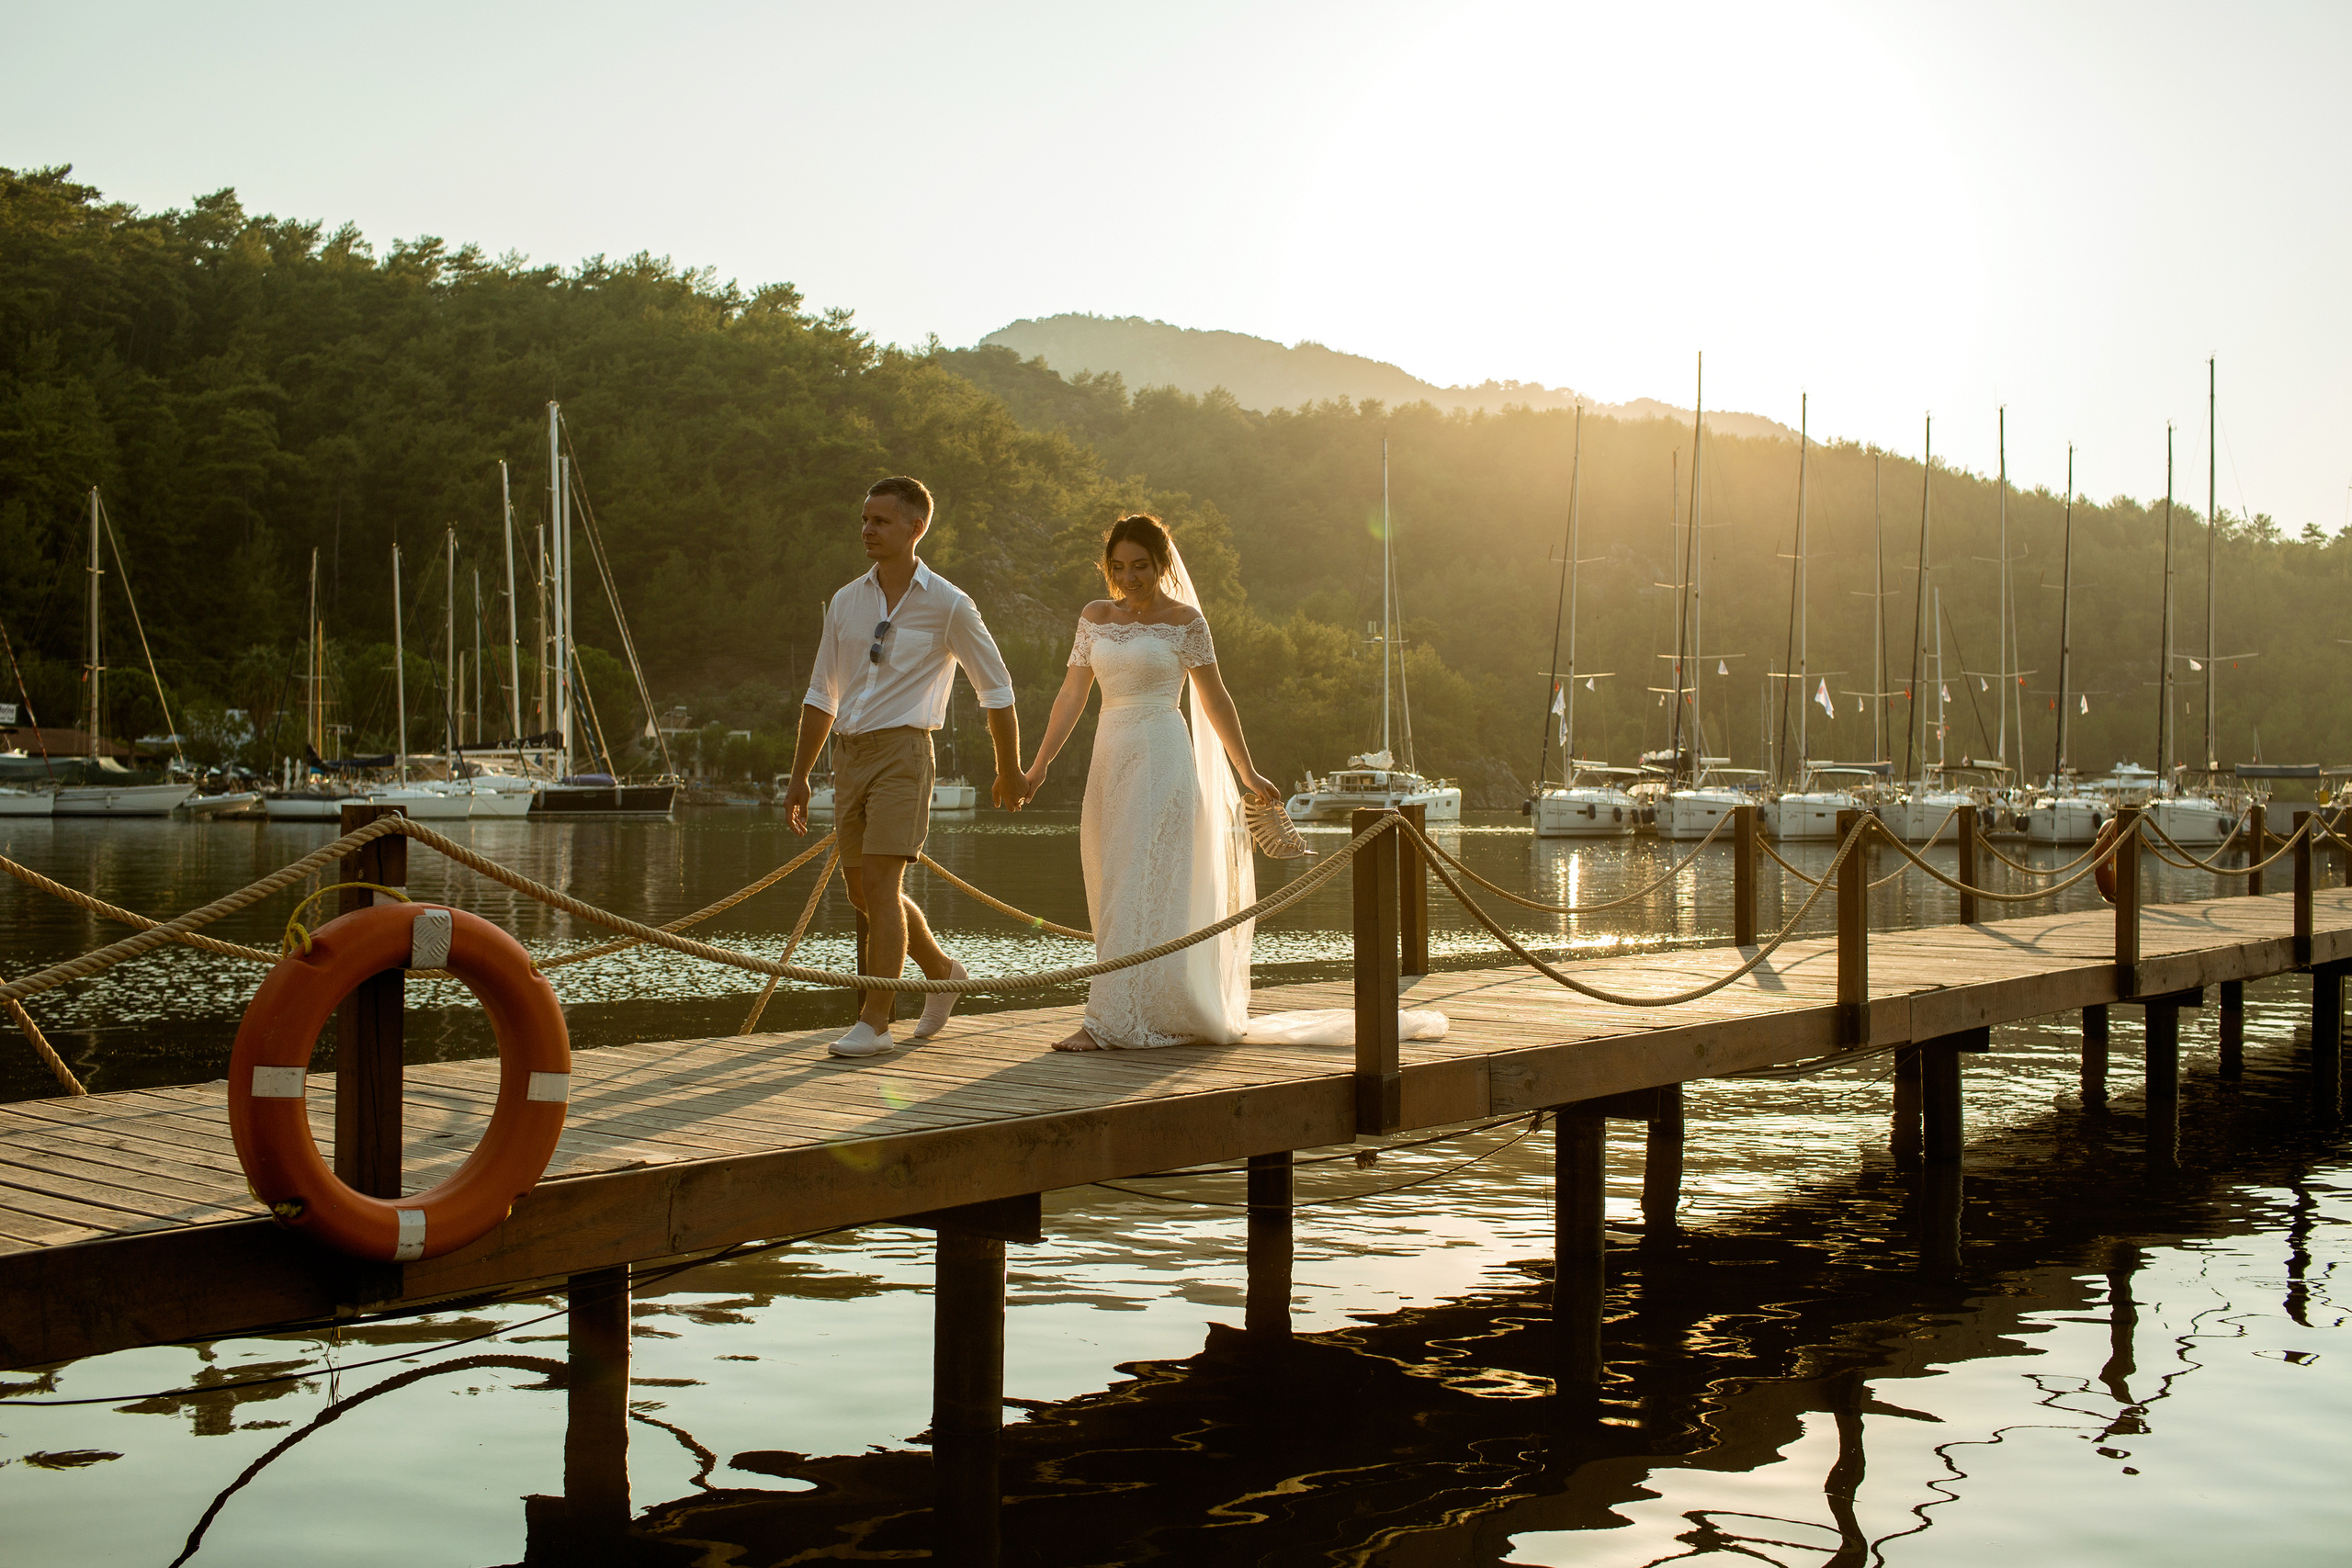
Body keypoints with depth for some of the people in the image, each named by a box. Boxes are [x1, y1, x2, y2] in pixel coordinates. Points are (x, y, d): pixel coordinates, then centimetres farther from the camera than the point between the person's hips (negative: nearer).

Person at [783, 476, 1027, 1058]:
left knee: (879, 883, -14)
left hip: (901, 749, -6)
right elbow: (821, 695, 17)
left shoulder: (948, 605, -3)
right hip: (847, 752, 6)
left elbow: (996, 690, 5)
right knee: (860, 890, 11)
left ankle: (874, 1023, -9)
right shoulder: (845, 602, 11)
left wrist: (1010, 771, 10)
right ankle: (942, 970, 34)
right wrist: (799, 775, 15)